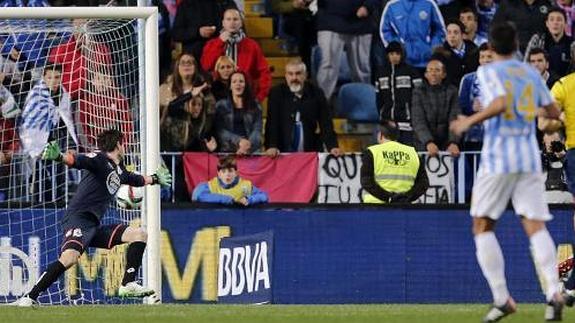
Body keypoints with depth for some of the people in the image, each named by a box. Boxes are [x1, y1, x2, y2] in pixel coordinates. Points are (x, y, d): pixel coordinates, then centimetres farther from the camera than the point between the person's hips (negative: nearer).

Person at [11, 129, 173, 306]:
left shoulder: (119, 170, 21)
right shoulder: (99, 159, -6)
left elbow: (135, 179, 45)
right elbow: (76, 160, -27)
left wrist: (154, 179, 60)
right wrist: (60, 157, -47)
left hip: (94, 226, 10)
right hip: (78, 218, -10)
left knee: (139, 234, 8)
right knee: (70, 257, -33)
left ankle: (128, 285, 2)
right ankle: (30, 297, -30)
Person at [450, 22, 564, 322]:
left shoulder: (488, 72, -2)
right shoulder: (531, 73, 13)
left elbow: (500, 104, -19)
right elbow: (553, 112, 16)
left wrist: (469, 121, -8)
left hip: (498, 159, -4)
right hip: (529, 157, 4)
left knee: (483, 227, 6)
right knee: (536, 226, -2)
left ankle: (502, 299, -5)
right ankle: (553, 291, -25)